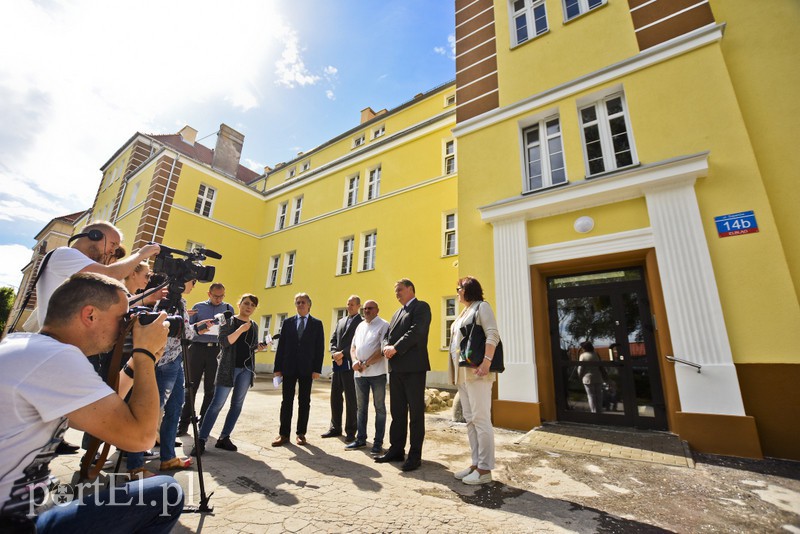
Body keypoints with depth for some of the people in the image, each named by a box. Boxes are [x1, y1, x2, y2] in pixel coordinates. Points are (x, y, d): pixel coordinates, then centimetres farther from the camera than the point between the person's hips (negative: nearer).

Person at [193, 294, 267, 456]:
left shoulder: (254, 326, 12)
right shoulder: (228, 321, -1)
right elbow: (224, 342, -14)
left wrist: (259, 347, 0)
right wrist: (241, 329, -21)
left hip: (247, 369, 5)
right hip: (228, 367, -5)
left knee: (237, 404, 8)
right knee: (217, 403, -6)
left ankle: (224, 438, 18)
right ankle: (201, 439, 2)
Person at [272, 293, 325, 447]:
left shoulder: (316, 324, 3)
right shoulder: (288, 322, 8)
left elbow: (320, 347, -1)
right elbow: (281, 346, 6)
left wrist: (317, 369, -8)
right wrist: (278, 367, 0)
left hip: (307, 369, -1)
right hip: (289, 367, 1)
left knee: (304, 402, 7)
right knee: (287, 401, 6)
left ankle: (301, 433, 18)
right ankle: (284, 434, 16)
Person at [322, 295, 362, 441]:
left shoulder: (362, 322, -5)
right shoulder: (341, 321, 17)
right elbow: (333, 339, 13)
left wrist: (343, 353, -15)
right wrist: (335, 354, -4)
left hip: (350, 365, -7)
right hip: (338, 364, 7)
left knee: (351, 399, 1)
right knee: (335, 397, 13)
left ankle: (350, 432, 13)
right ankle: (335, 428, 27)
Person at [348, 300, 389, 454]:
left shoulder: (383, 325, -5)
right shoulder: (360, 326, 15)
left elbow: (383, 349, -13)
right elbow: (353, 347, 14)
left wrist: (366, 363, -15)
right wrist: (355, 361, -6)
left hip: (377, 372, -6)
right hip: (359, 372, 6)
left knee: (379, 407, 4)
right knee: (361, 407, 14)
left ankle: (378, 442, 14)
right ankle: (361, 439, 27)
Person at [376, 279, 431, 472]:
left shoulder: (421, 307, -3)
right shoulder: (397, 313, 22)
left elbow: (416, 331, -17)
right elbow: (387, 334, 16)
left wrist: (396, 348, -17)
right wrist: (386, 347, -5)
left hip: (413, 367, -8)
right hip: (396, 368, 8)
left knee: (415, 412, 2)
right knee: (397, 411, 14)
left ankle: (415, 455, 12)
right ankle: (396, 449, 26)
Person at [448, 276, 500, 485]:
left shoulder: (481, 307, -3)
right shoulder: (463, 313, 21)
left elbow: (493, 335, -15)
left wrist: (487, 361, -25)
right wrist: (454, 371, 17)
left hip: (476, 370, -9)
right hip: (462, 372, 9)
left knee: (481, 419, -4)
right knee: (470, 419, 12)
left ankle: (485, 469, 5)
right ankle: (475, 464, 20)